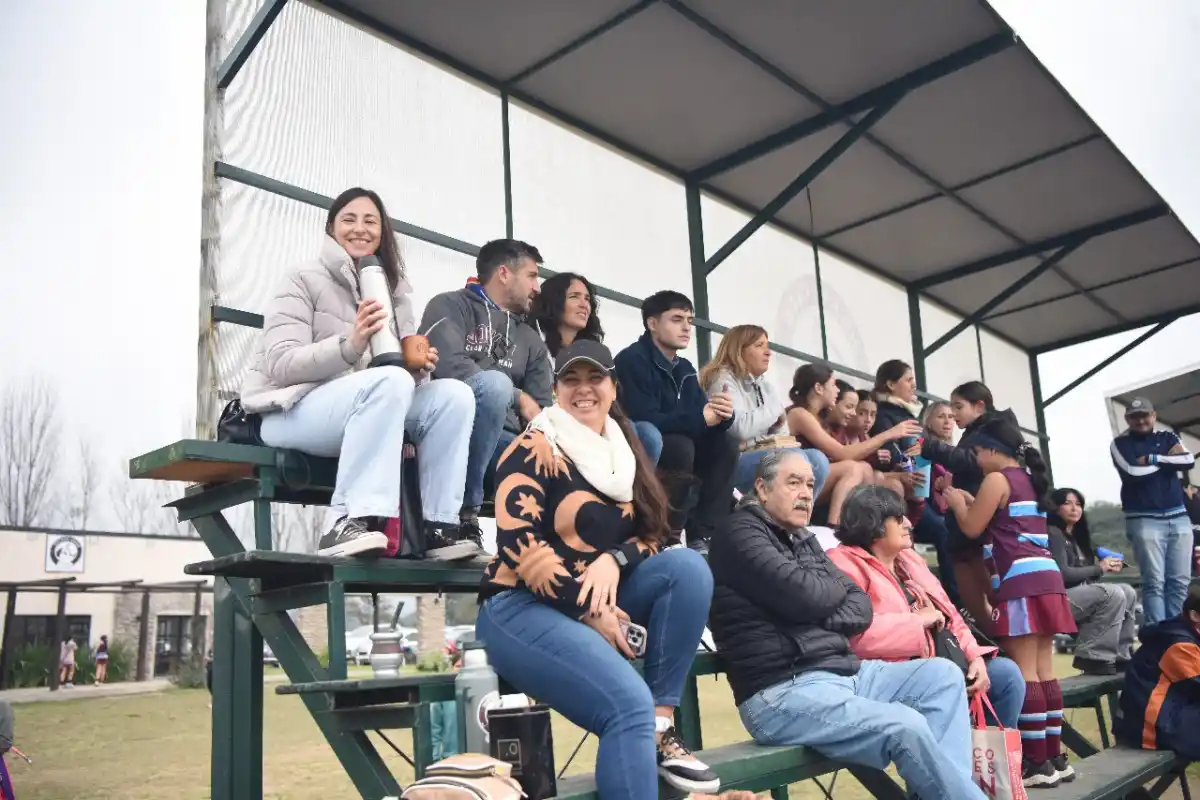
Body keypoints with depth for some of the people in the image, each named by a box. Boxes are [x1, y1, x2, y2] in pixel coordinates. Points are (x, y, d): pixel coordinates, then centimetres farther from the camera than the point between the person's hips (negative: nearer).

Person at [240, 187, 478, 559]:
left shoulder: (394, 290, 16)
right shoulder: (304, 279, -1)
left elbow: (403, 365, 9)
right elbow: (280, 366, -14)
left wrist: (418, 367, -16)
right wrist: (350, 345, -29)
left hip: (367, 411, 6)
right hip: (292, 411, -5)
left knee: (453, 395, -18)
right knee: (390, 381, -34)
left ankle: (437, 525, -21)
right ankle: (351, 522, -41)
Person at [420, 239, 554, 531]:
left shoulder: (530, 339, 21)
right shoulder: (451, 306, 5)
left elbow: (541, 409, 9)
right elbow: (450, 366, -15)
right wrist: (519, 397, -11)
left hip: (502, 440, 5)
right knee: (495, 383, -34)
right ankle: (462, 511, -25)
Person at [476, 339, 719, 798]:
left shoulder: (625, 454, 14)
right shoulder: (535, 450, -7)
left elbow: (653, 533, 10)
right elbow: (519, 545, -17)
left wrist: (614, 559, -14)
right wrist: (590, 613, -17)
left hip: (599, 601, 7)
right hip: (524, 607, -7)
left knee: (688, 566, -17)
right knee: (629, 705, -29)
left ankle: (661, 727, -14)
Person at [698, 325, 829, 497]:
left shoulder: (767, 386, 18)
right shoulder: (724, 381, -7)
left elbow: (782, 432, 19)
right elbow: (742, 429, -23)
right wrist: (775, 410, -8)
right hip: (733, 462, -8)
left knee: (817, 459, -17)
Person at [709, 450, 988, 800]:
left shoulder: (804, 540, 19)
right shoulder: (740, 533, -7)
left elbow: (861, 608, 13)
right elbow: (803, 596, -20)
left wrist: (821, 619, -8)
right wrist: (836, 585, 3)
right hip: (782, 694, -9)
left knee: (942, 674, 2)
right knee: (906, 727, -25)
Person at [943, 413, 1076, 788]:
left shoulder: (997, 478, -4)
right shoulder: (1028, 479, 22)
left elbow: (972, 528, -2)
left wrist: (956, 500, 15)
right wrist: (971, 501, 27)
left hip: (1021, 581, -9)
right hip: (1045, 577, 9)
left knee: (1024, 671, -8)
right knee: (1043, 670, 9)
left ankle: (1037, 762, -7)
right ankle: (1054, 757, 13)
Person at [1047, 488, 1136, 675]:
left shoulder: (1076, 536, 20)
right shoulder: (1053, 533, -7)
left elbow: (1083, 572, 15)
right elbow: (1063, 574, -17)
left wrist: (1105, 567, -3)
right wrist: (1099, 568, -7)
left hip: (1079, 593, 9)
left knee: (1128, 592, -1)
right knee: (1113, 594, -23)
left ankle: (1120, 656, -4)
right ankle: (1094, 657, -20)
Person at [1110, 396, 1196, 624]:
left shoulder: (1168, 437, 15)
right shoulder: (1120, 444, 4)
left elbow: (1189, 461, -2)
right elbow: (1133, 473, -13)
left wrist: (1153, 459, -9)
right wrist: (1169, 459, -1)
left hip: (1178, 517, 4)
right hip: (1144, 520, -4)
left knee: (1180, 581, 1)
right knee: (1154, 582, -9)